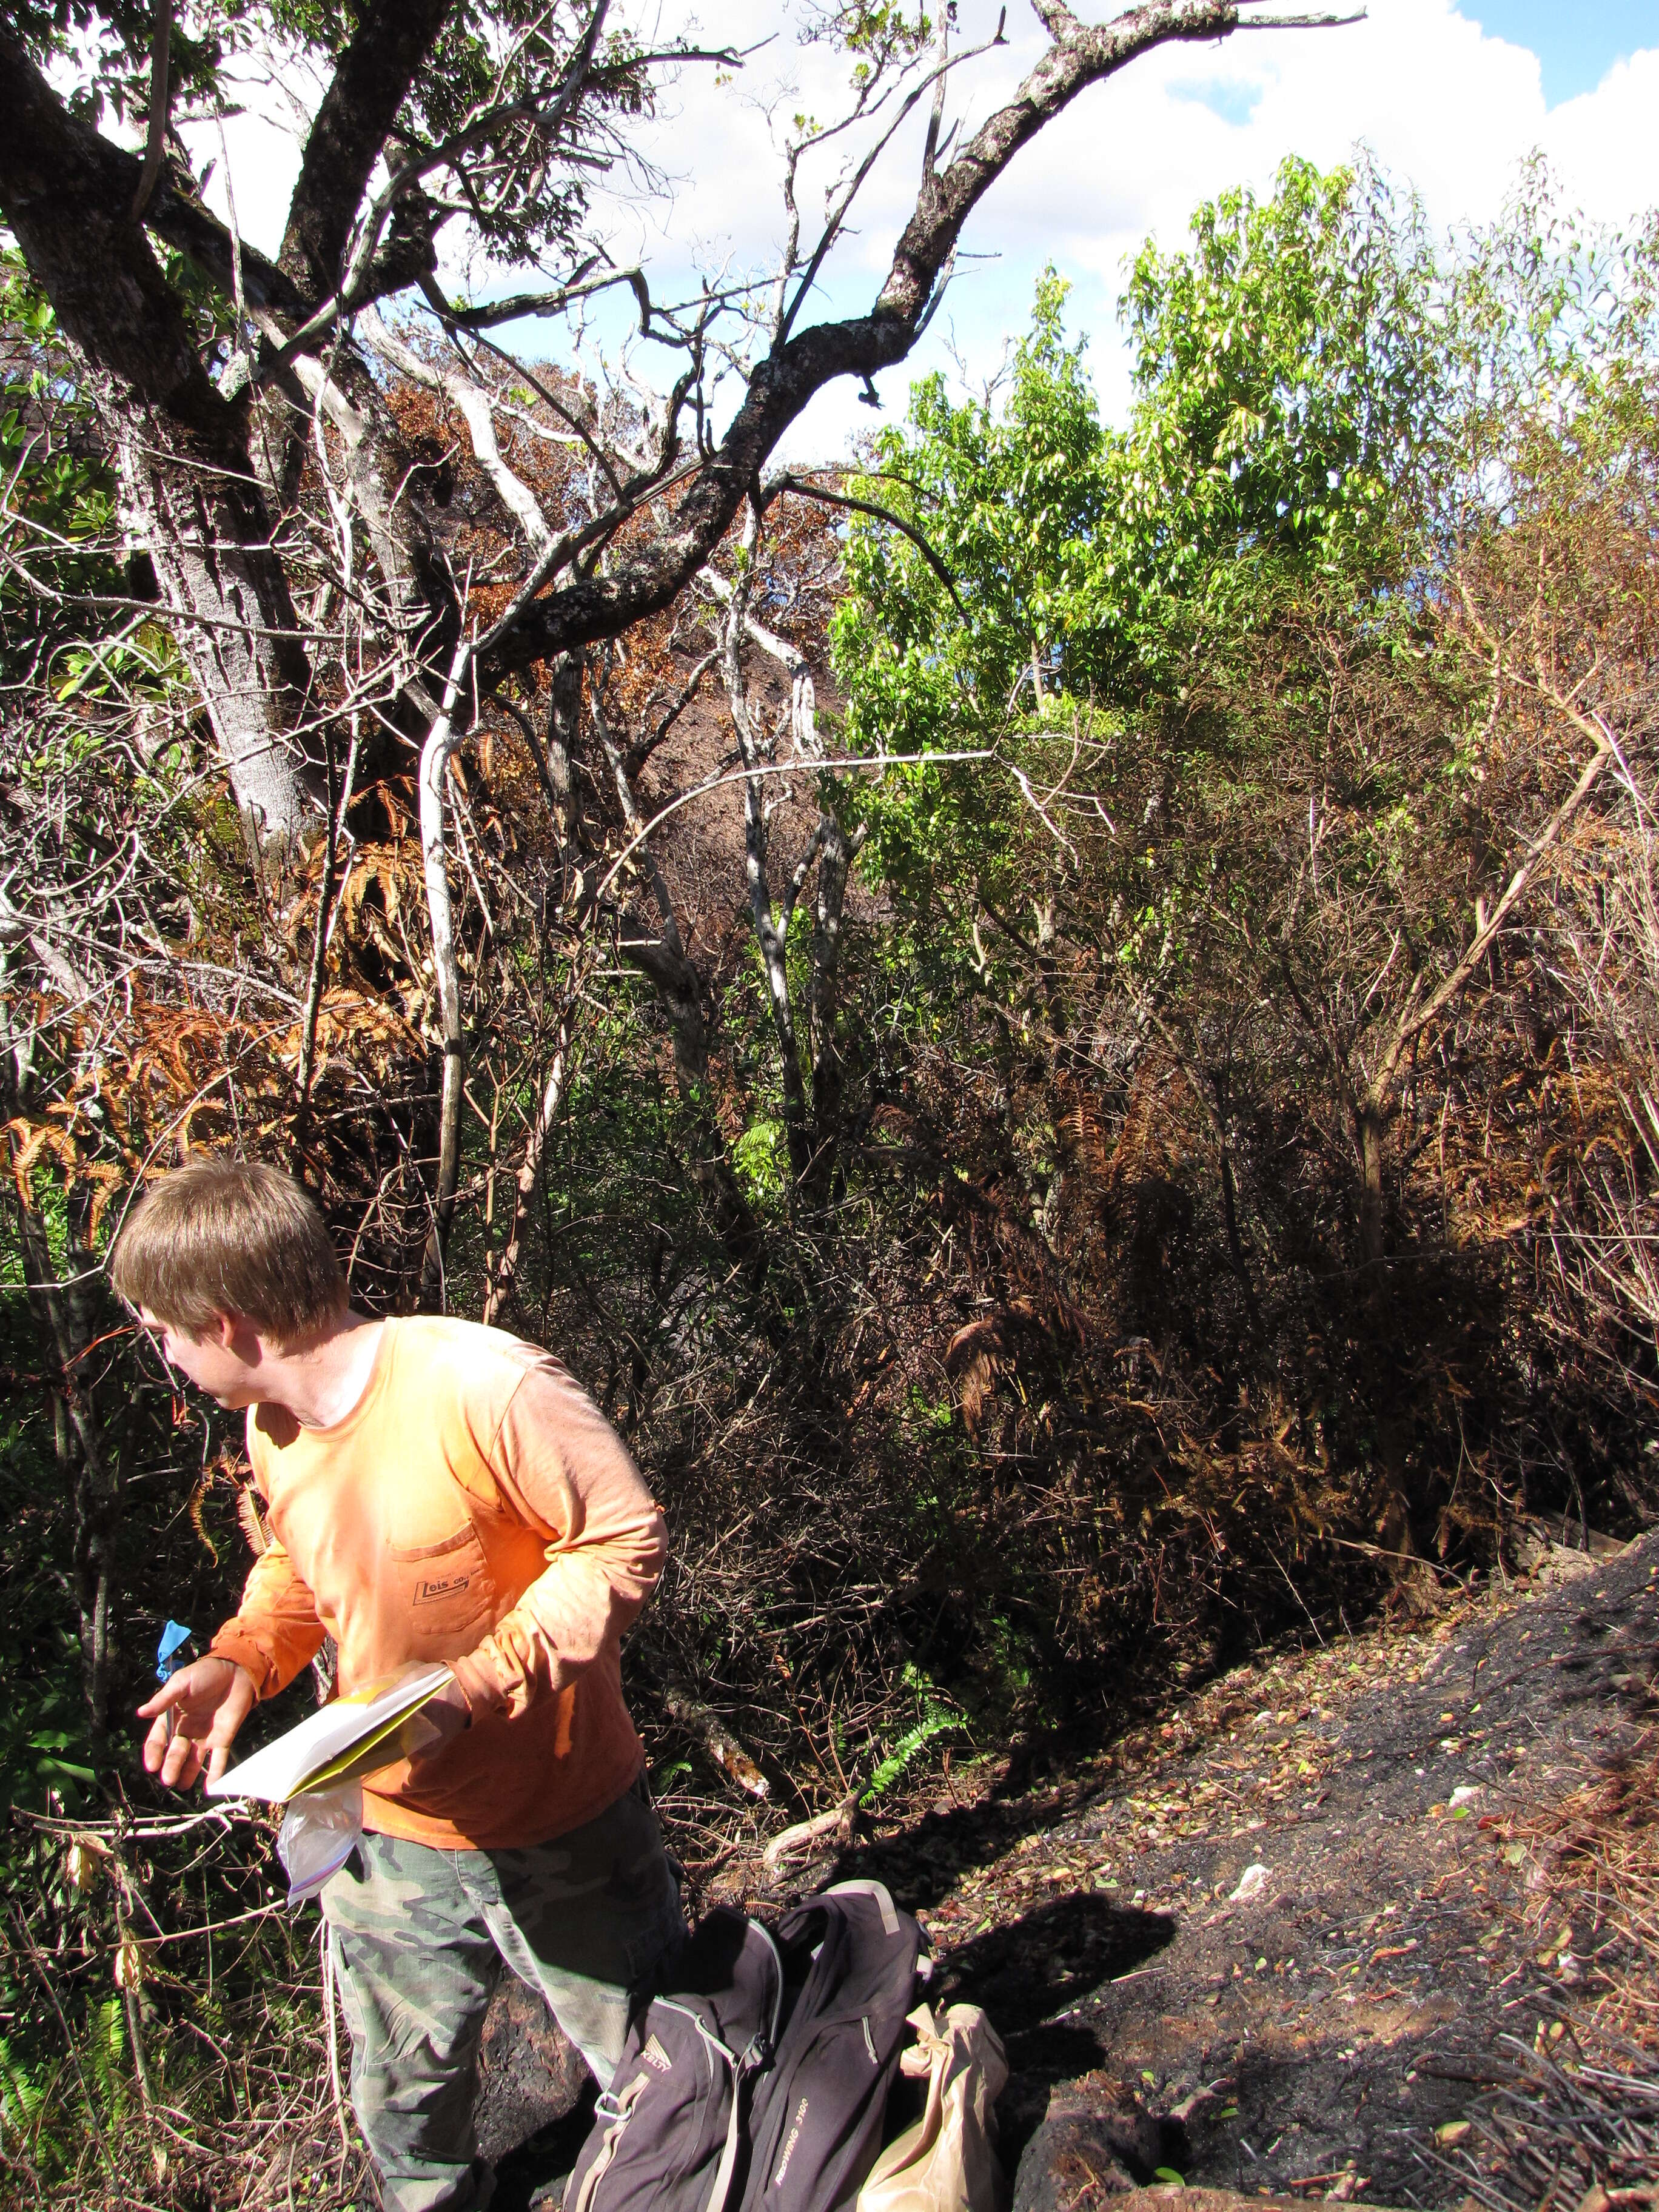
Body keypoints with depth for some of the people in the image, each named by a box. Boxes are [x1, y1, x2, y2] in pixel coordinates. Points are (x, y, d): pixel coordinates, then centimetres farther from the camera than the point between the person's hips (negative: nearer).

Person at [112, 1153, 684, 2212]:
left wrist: (479, 1686, -28)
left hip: (562, 1833, -6)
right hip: (389, 1837, 6)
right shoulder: (272, 1425, -5)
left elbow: (627, 1541, -22)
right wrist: (239, 1658, -8)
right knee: (403, 2104, 26)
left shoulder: (490, 1389, -30)